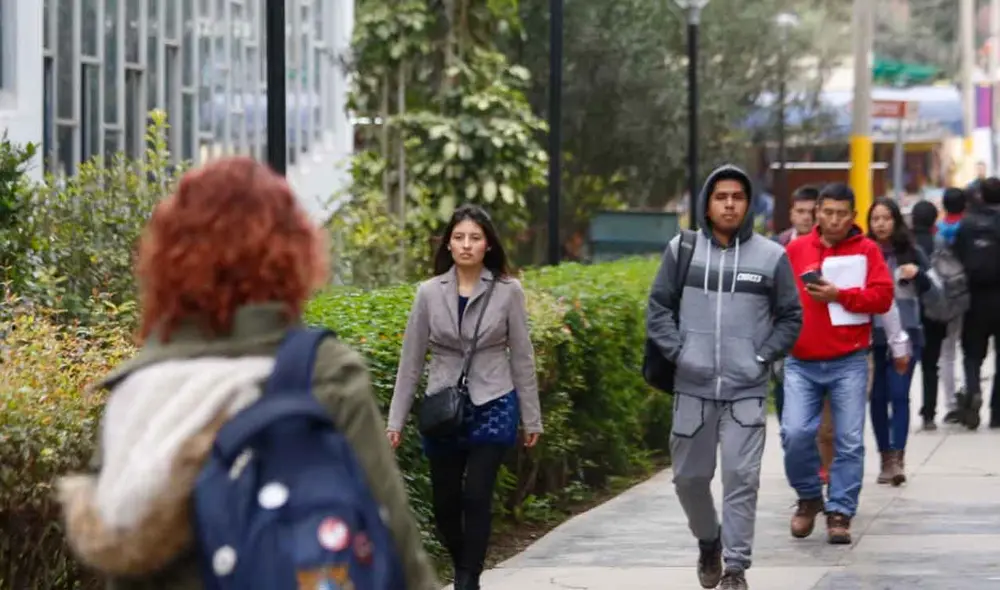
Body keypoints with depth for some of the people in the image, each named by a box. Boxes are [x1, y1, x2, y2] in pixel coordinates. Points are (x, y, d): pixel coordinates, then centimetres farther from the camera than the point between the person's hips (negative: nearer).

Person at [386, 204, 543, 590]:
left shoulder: (507, 291, -3)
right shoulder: (430, 293, 0)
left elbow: (521, 357, 2)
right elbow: (411, 359, 4)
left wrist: (531, 418, 4)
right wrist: (395, 420, 3)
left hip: (492, 406, -2)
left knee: (476, 497, -11)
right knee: (445, 502, 6)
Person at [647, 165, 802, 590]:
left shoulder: (771, 257, 1)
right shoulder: (682, 250, 4)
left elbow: (790, 317, 7)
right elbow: (658, 307, 8)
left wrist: (763, 358, -4)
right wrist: (677, 351, -4)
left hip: (747, 391, -2)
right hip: (692, 388, 2)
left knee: (741, 478, -6)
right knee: (689, 476, 10)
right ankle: (708, 541, 36)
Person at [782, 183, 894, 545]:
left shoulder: (866, 250, 4)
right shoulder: (795, 250, 8)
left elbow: (882, 297, -4)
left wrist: (839, 295, -14)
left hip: (849, 363, -1)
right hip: (801, 363, 1)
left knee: (849, 442, -4)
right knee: (795, 433, -11)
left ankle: (840, 513, 6)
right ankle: (809, 498, 12)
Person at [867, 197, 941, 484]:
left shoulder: (911, 253, 2)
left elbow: (936, 293, 5)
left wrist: (918, 274, -13)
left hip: (905, 334, -1)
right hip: (872, 335, 1)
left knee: (899, 394, -9)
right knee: (878, 396, 5)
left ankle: (897, 458, -11)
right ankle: (886, 457, 15)